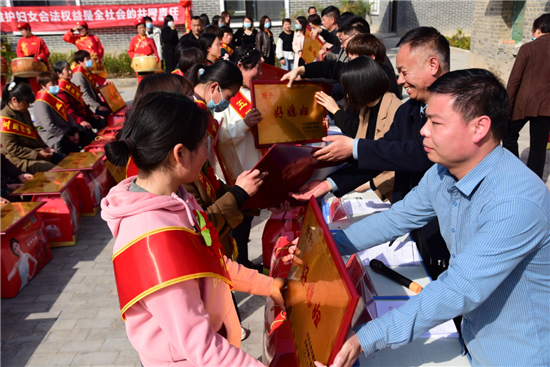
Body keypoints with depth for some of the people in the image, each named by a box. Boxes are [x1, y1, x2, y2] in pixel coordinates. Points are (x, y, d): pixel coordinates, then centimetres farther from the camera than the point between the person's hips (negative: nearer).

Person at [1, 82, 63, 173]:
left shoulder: (24, 112, 10)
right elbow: (12, 148, -19)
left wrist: (45, 148, 7)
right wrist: (37, 155, -19)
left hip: (35, 151, 9)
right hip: (20, 159, -9)